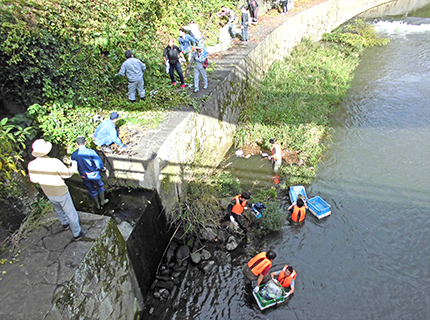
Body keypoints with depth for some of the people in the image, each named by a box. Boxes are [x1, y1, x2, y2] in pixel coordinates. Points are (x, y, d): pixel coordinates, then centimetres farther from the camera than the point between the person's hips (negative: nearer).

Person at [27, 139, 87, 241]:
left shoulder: (31, 165, -16)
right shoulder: (55, 162, -32)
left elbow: (34, 180, 1)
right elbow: (67, 174, -17)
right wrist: (74, 165, 1)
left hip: (49, 194, 5)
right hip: (61, 193, -5)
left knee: (58, 209, 33)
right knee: (70, 212, 12)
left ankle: (65, 223, 57)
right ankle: (77, 233, 25)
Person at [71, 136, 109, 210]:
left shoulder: (74, 155, -11)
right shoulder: (91, 152, -23)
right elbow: (98, 163, -18)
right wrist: (102, 168, 3)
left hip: (84, 176, 3)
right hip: (94, 174, -3)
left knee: (91, 190, 21)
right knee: (100, 186, 23)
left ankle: (97, 205, 36)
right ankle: (102, 201, 37)